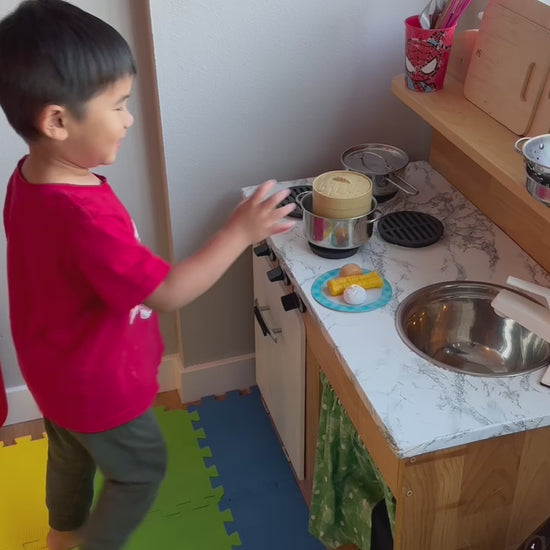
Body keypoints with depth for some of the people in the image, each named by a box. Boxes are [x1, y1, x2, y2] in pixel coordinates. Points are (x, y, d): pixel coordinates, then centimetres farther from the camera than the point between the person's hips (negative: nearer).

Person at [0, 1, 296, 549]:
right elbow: (167, 293, -33)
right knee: (141, 469, 17)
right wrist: (239, 232, -29)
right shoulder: (83, 215, -39)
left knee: (70, 454, 31)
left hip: (56, 371, 9)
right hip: (97, 384, -9)